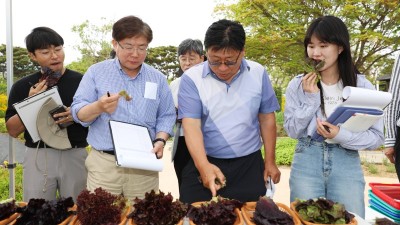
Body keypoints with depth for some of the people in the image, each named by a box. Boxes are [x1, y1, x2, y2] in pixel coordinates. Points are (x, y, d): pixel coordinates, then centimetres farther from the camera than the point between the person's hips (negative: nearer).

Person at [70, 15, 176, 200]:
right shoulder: (96, 72, 2)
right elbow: (78, 113, -2)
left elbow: (166, 116, 9)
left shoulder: (158, 79, 7)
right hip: (103, 163, -1)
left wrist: (160, 140, -10)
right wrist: (98, 107, -23)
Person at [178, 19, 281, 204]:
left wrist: (270, 161, 7)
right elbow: (191, 125, -16)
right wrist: (203, 165, -30)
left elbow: (267, 118, 6)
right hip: (205, 164, -1)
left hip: (249, 167, 2)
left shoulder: (258, 74, -1)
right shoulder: (192, 78, -9)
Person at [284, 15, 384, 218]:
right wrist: (311, 98, -13)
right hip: (306, 162, 0)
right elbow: (292, 131, -2)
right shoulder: (298, 85, -2)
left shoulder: (362, 86, -3)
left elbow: (376, 137, -4)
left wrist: (341, 135, -21)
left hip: (347, 164, 0)